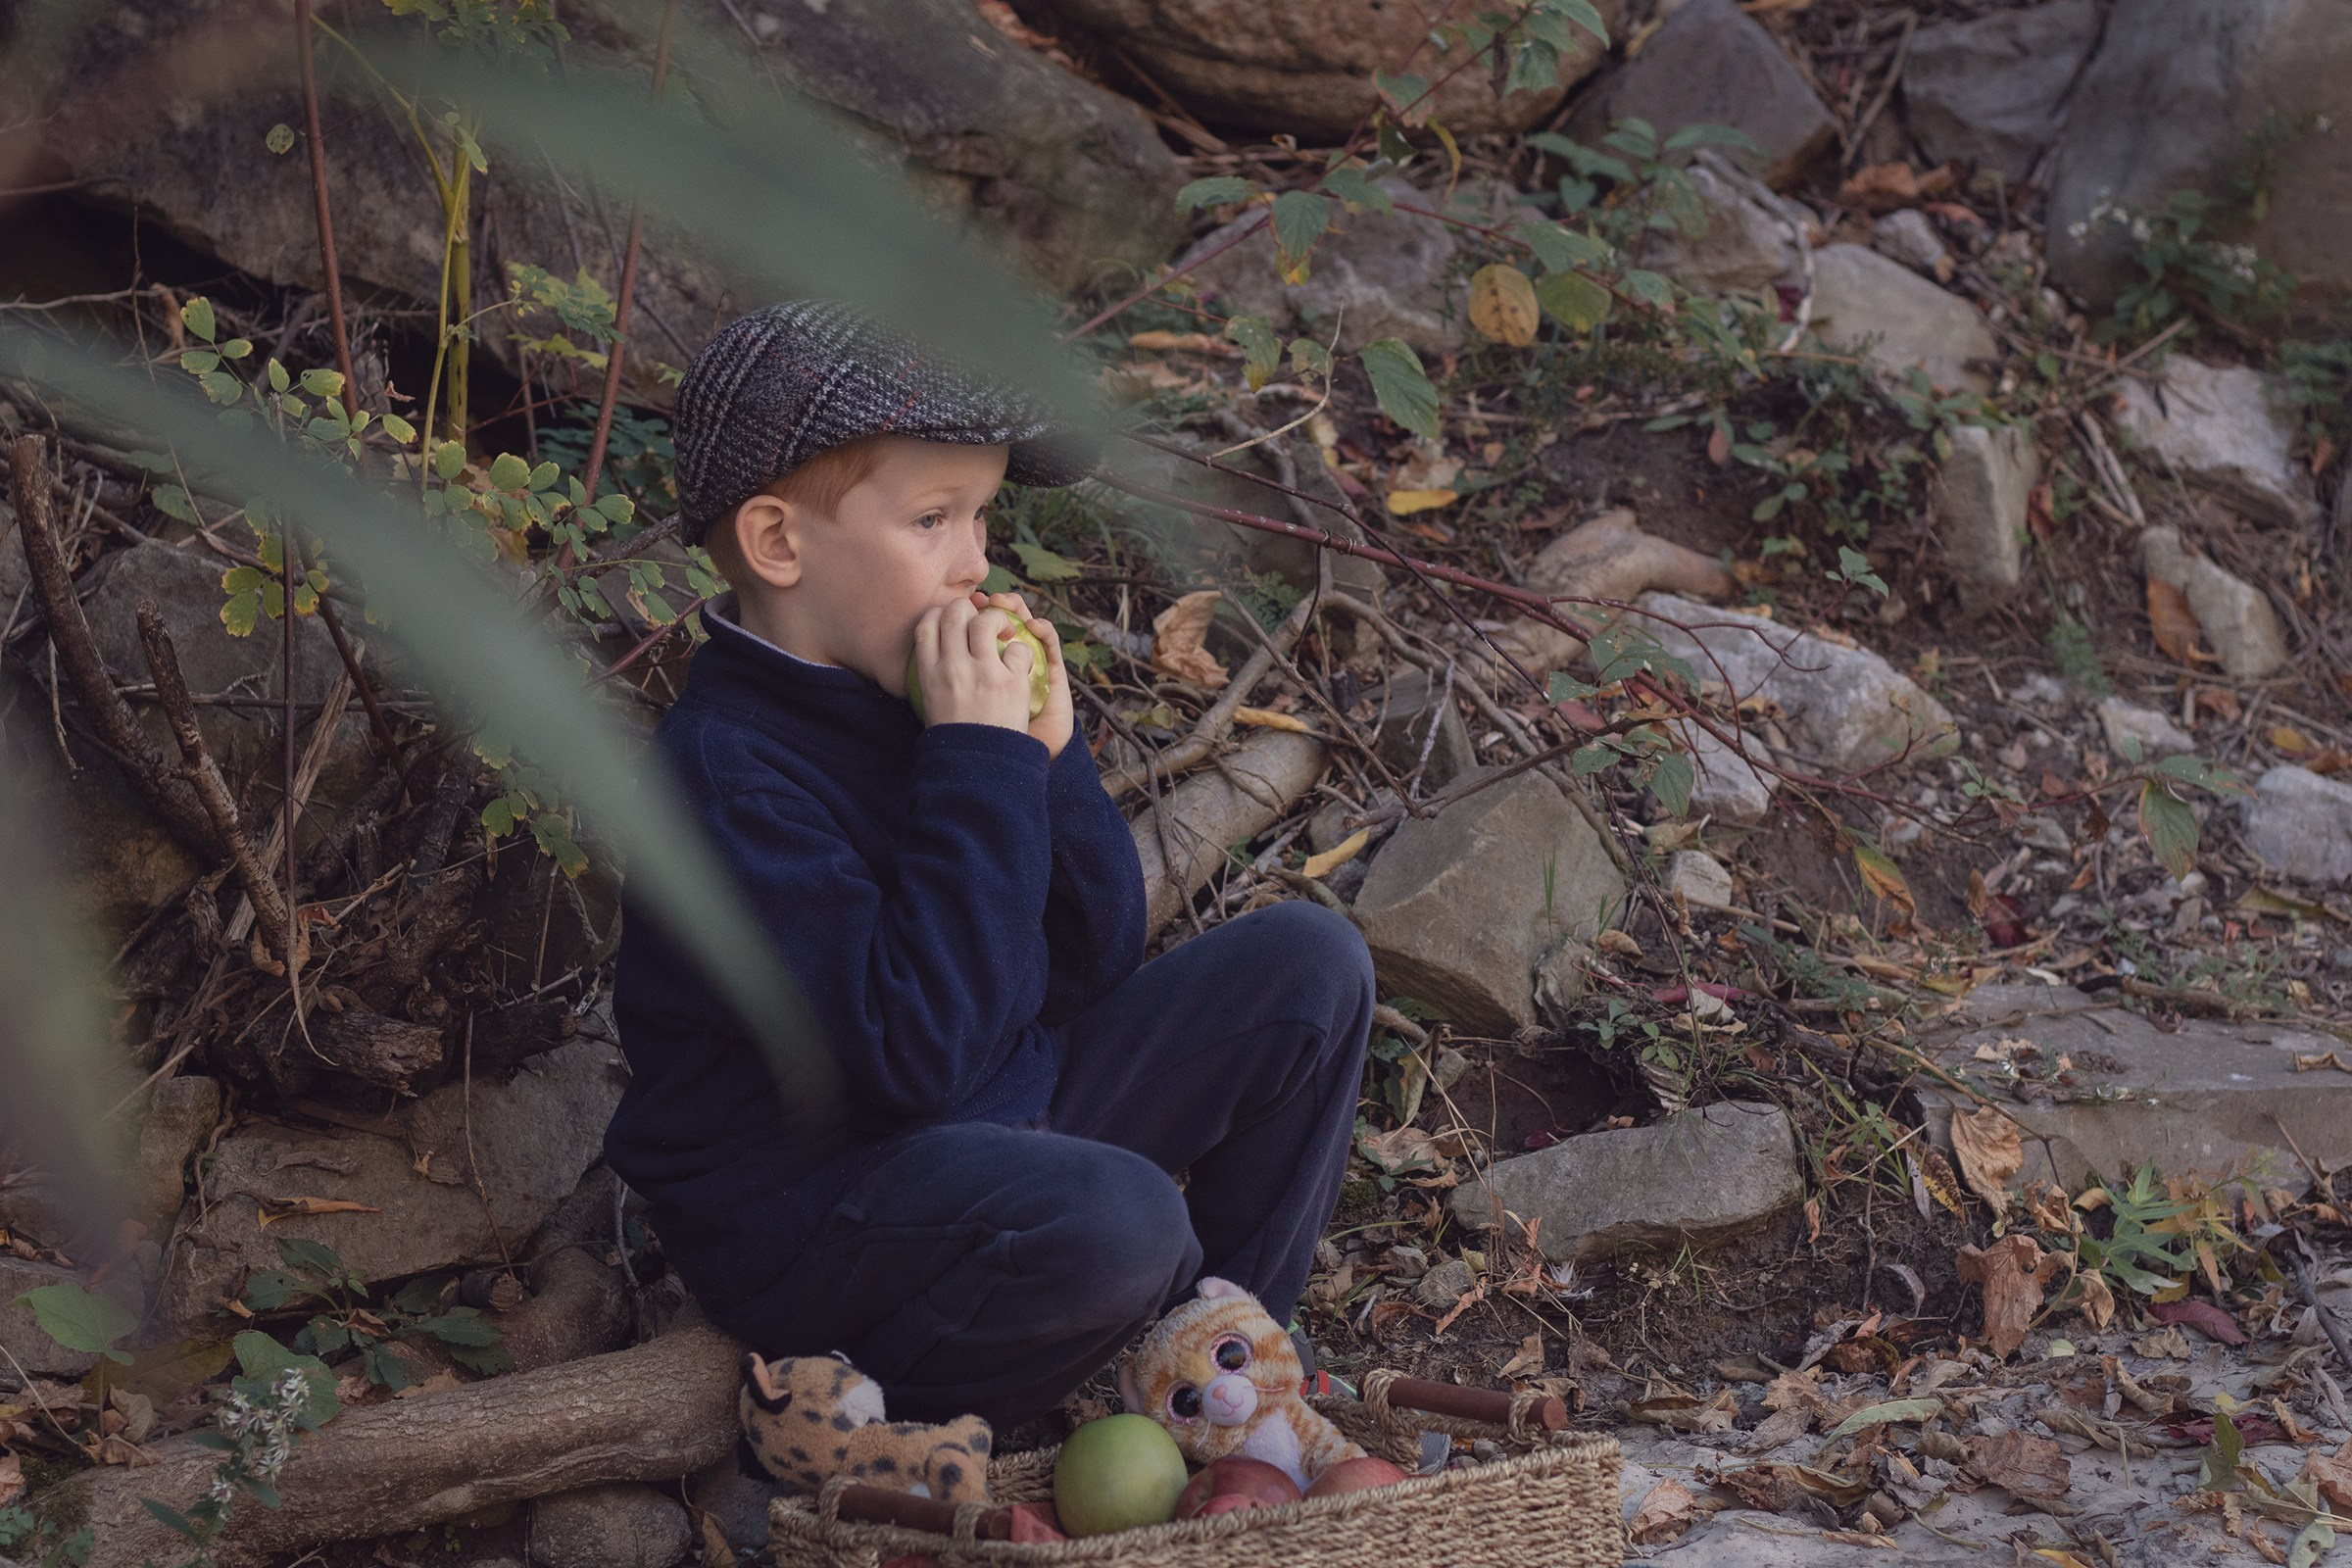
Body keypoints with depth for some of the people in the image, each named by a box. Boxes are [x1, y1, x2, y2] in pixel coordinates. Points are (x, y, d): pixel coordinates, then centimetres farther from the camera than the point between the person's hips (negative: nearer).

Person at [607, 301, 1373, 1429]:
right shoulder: (729, 773, -24)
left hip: (1012, 1111, 9)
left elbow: (1094, 961, 8)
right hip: (804, 1214, -9)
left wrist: (1048, 754, -9)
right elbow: (911, 1057, -31)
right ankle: (861, 1409, -8)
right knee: (1113, 1215, -37)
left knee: (1306, 965, 3)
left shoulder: (927, 692, 2)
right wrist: (981, 765, -28)